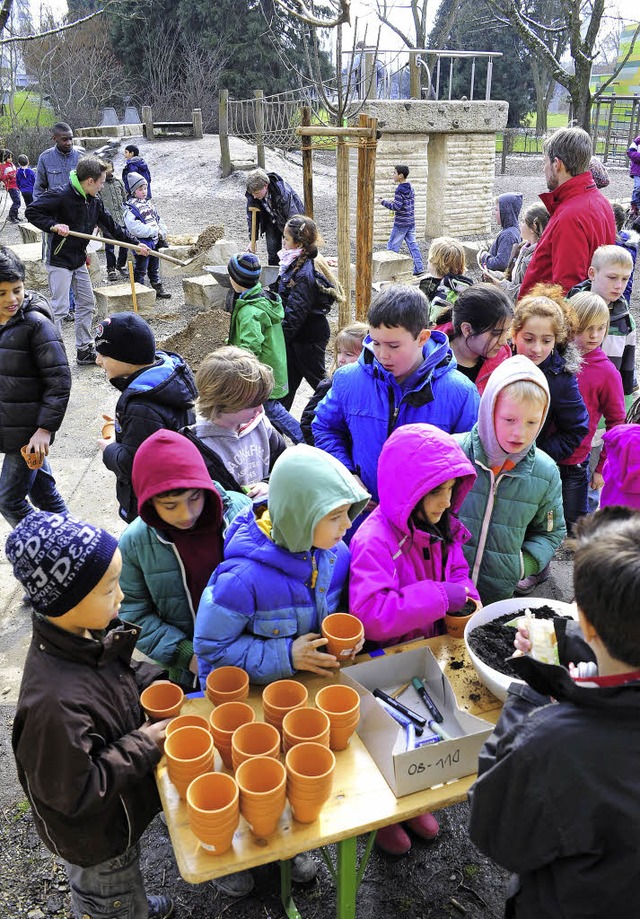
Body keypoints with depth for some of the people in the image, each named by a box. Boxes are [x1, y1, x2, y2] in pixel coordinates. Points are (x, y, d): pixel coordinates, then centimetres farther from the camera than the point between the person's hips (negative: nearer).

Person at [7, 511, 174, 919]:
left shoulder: (91, 636, -17)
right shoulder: (56, 703, -42)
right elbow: (74, 793, -31)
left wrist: (151, 683, -12)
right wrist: (143, 746, -26)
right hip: (94, 837, -7)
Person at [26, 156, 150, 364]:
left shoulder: (94, 202, 4)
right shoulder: (60, 196, -19)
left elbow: (110, 226, 13)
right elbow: (32, 211, -17)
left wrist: (135, 244, 13)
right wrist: (53, 225, -30)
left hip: (79, 259, 9)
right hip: (59, 260, -8)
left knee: (86, 302, 13)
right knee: (60, 307, -10)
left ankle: (85, 350, 24)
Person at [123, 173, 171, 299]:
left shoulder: (149, 204, 11)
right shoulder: (130, 208, -15)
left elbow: (159, 219, 19)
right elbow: (135, 228, -25)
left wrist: (162, 232, -1)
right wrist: (155, 231, -21)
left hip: (154, 242, 8)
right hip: (142, 243, -8)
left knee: (155, 268, 19)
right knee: (140, 270, 0)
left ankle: (158, 288, 30)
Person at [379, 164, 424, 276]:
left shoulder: (400, 189, -16)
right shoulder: (410, 188, 10)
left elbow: (397, 207, -21)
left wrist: (384, 202, -10)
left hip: (401, 223, -8)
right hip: (411, 221, 8)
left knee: (392, 246, 1)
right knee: (412, 244, 9)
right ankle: (419, 268, 7)